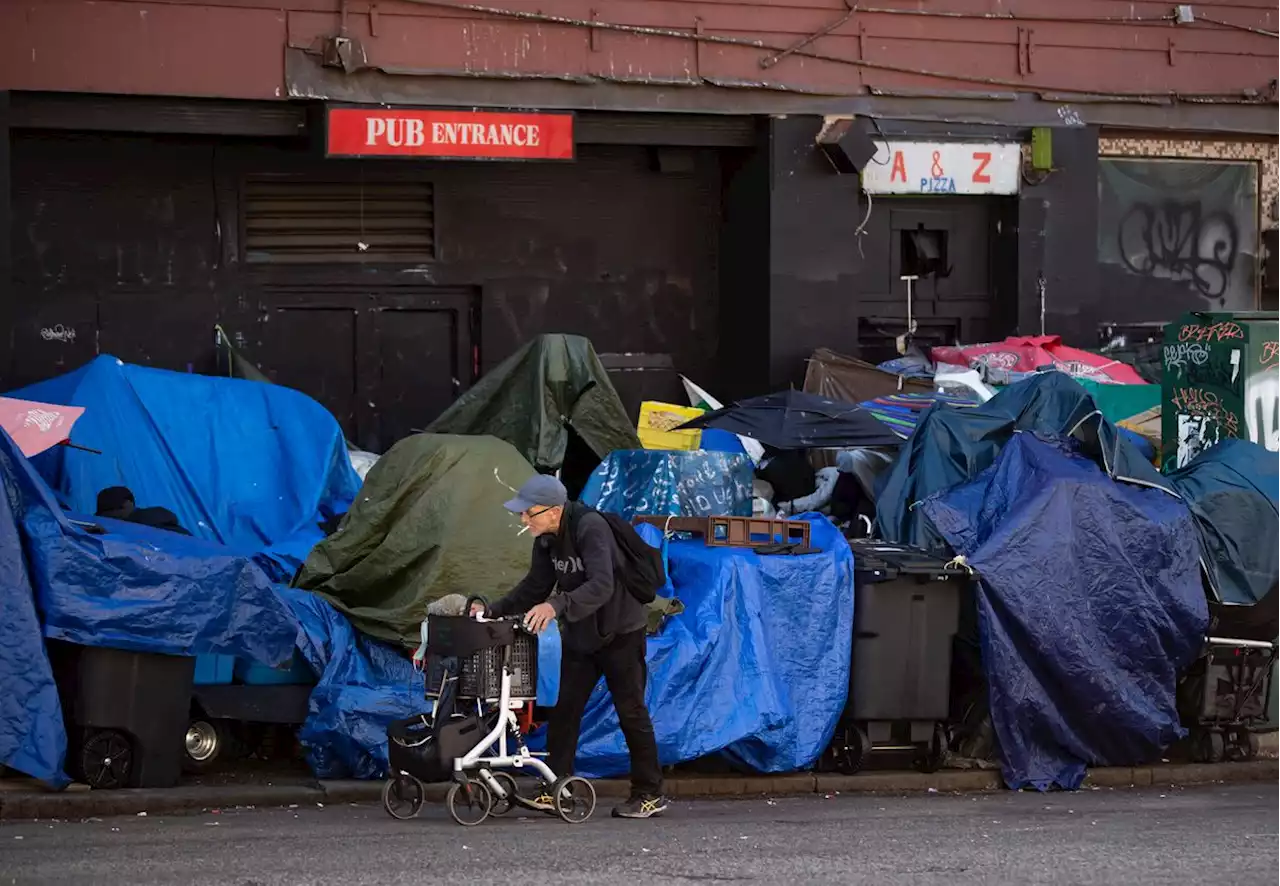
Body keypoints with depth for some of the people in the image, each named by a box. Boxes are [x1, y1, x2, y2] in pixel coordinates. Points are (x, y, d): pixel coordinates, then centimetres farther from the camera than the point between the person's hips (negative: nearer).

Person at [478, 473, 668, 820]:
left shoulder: (591, 528, -27)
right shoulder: (546, 538, -2)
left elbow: (601, 586, -38)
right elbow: (536, 586, 8)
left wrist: (557, 605, -50)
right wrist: (494, 610, -4)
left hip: (620, 629, -8)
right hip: (579, 632, 8)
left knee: (630, 710, -1)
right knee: (565, 709, 2)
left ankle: (650, 794, 7)